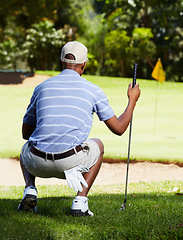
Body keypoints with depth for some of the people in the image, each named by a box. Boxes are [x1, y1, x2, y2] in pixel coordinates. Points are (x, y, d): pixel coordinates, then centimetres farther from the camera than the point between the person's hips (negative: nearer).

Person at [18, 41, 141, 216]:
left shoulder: (42, 88, 14)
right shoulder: (92, 90, 7)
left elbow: (26, 132, 23)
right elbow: (118, 128, 12)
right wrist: (132, 100, 28)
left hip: (38, 163, 2)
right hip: (71, 161, -2)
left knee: (27, 148, 39)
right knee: (97, 145, 32)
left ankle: (30, 189, 9)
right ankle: (80, 201, 13)